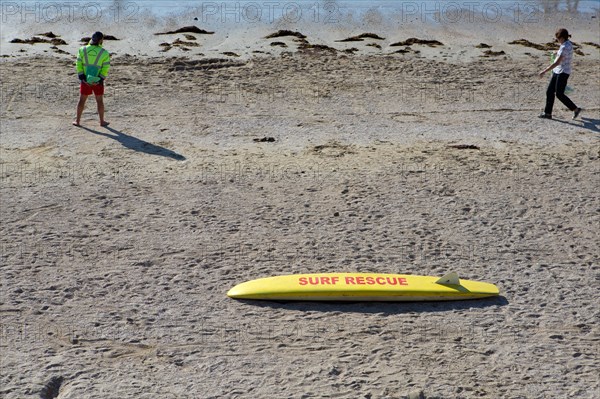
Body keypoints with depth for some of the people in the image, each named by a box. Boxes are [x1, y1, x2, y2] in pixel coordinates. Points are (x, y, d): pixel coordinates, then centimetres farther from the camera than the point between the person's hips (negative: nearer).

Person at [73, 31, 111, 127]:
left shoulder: (83, 50, -2)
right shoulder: (104, 53, -8)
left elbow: (78, 65, -5)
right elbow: (105, 68, -11)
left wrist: (81, 76, -6)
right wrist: (101, 79, -10)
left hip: (85, 80, 2)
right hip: (97, 81, -1)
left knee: (82, 100, 11)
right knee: (100, 101, 11)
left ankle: (77, 121, 16)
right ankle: (102, 121, 18)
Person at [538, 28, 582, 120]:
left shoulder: (565, 47, -23)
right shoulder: (568, 43, 6)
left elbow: (557, 62, -28)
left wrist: (544, 71, -27)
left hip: (563, 72, -10)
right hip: (558, 71, 10)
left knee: (559, 94, -2)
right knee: (549, 92, 8)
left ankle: (576, 109, 10)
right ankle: (547, 113, 13)